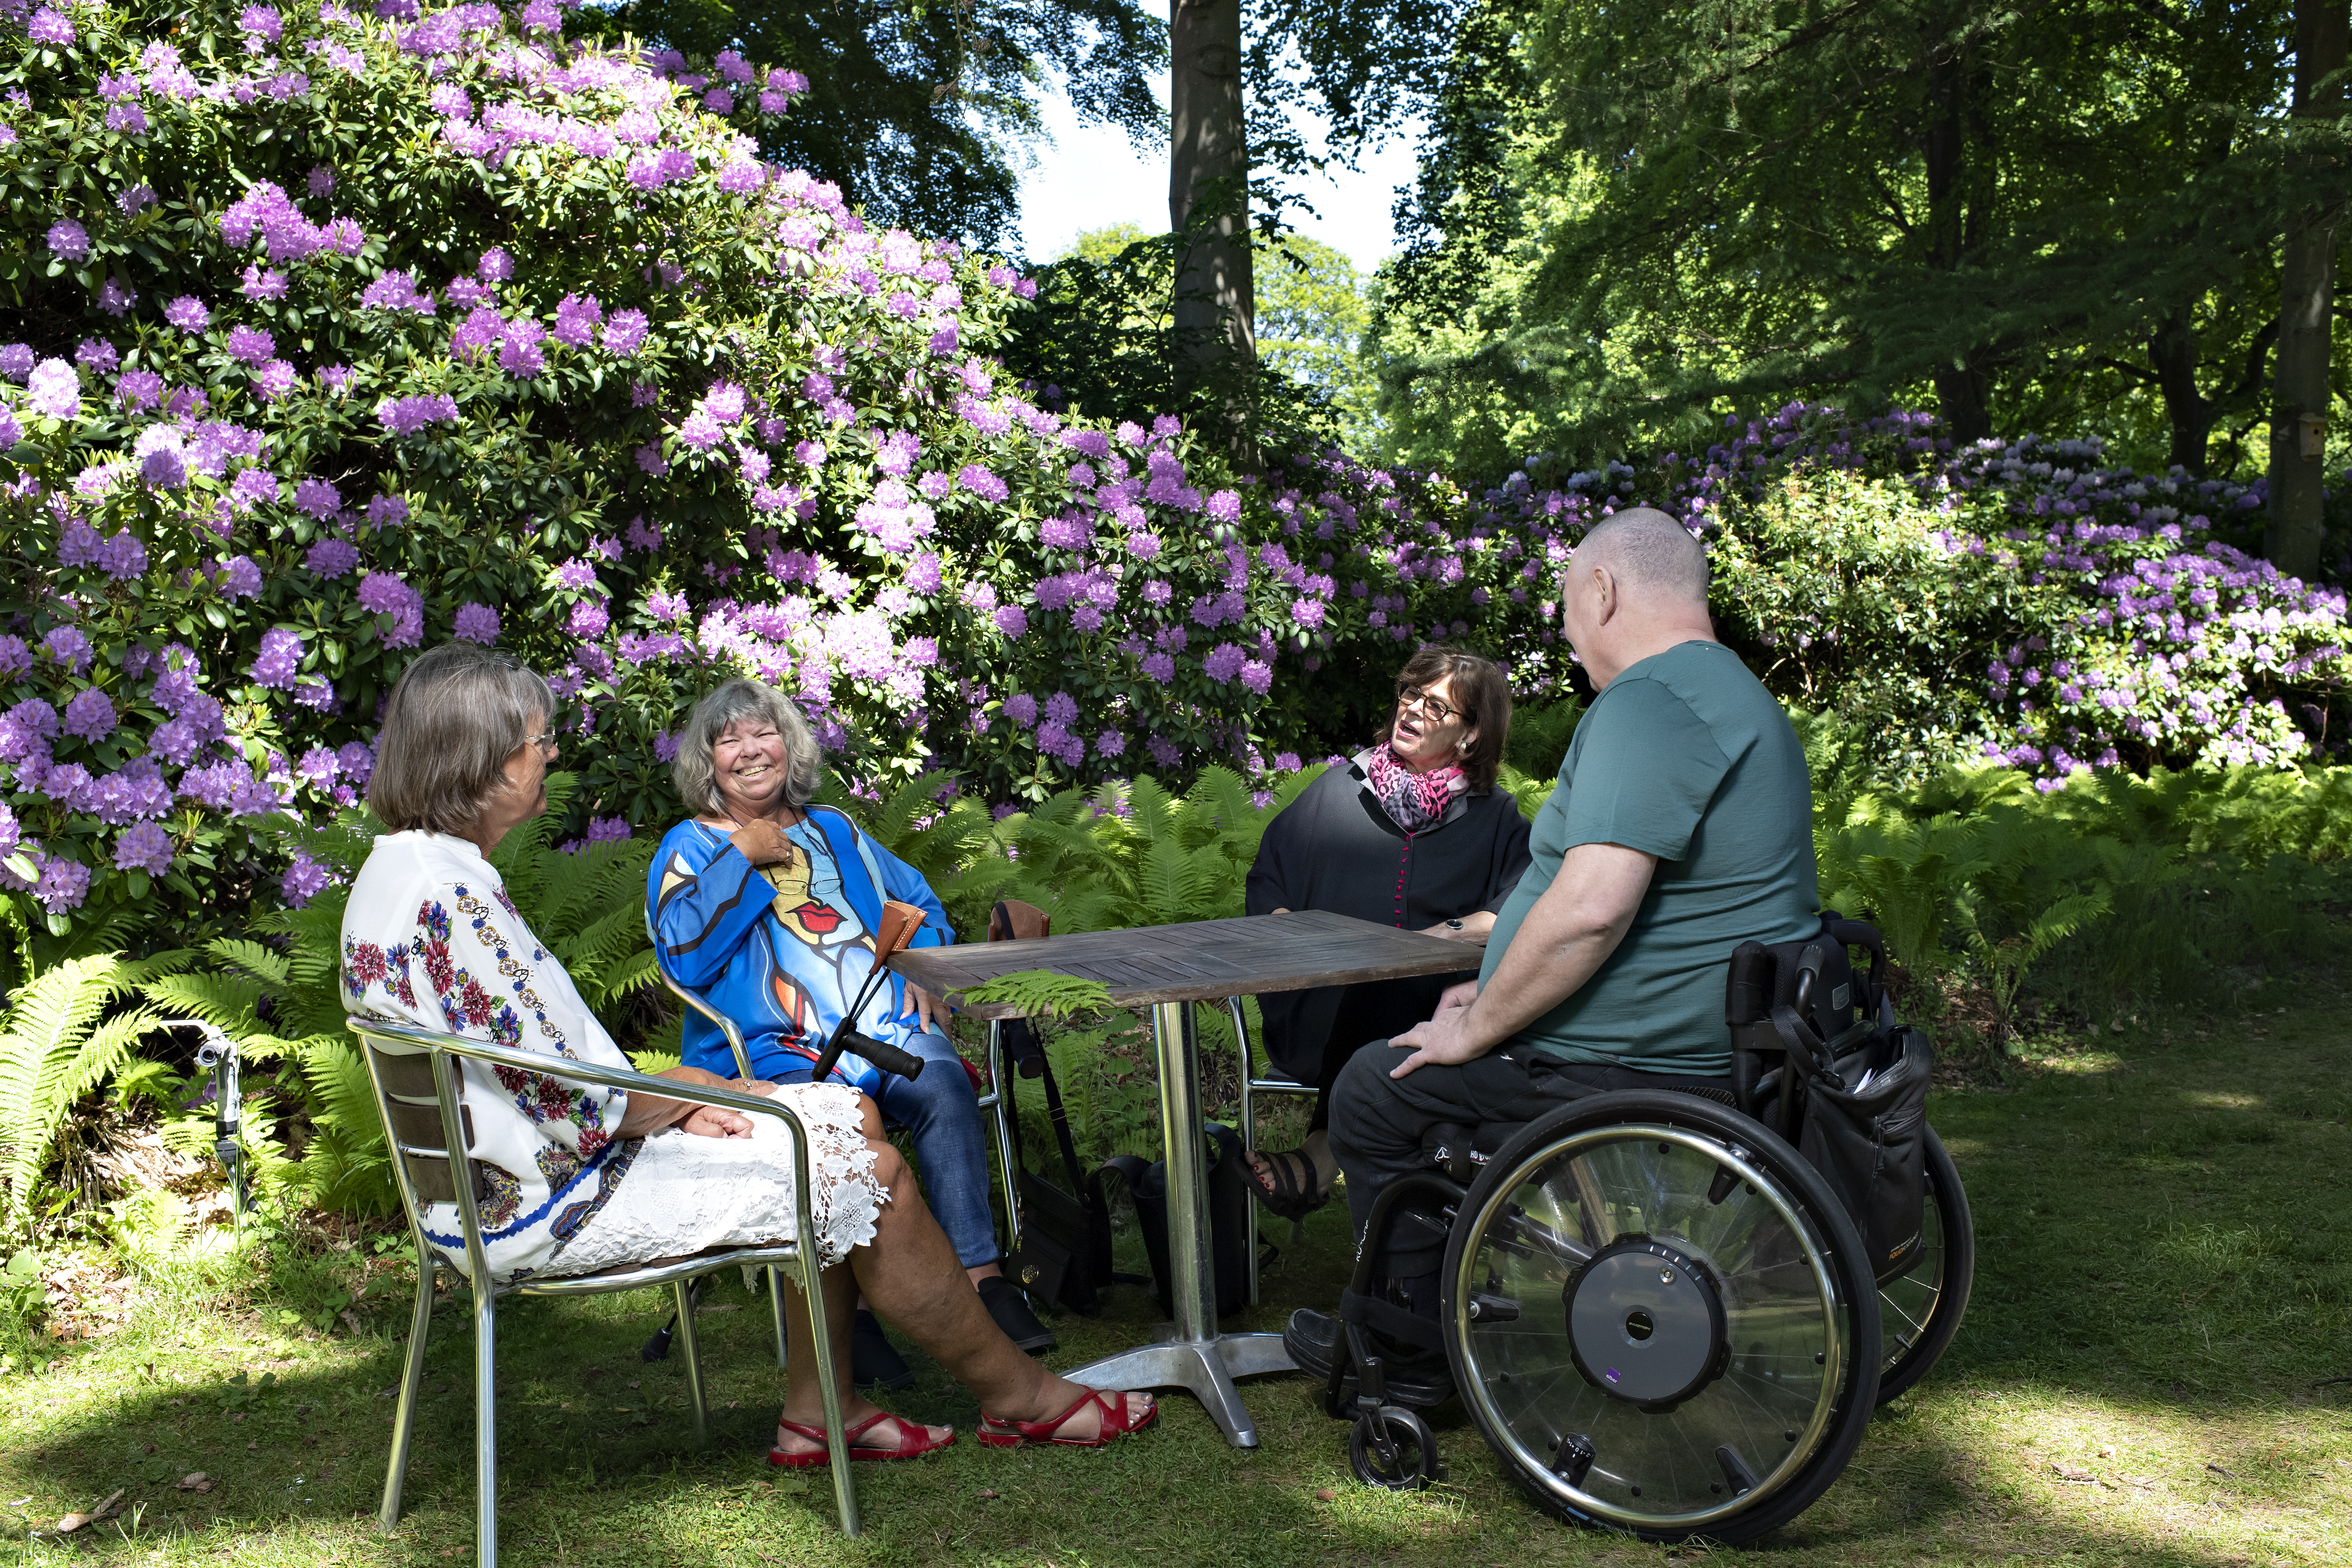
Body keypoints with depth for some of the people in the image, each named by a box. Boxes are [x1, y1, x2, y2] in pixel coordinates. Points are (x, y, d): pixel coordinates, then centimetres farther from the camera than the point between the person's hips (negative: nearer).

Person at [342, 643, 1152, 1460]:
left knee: (848, 1115, 8)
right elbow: (570, 1107, -24)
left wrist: (666, 1097, 3)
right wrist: (689, 1094, -6)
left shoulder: (402, 866, 9)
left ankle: (816, 1412, 11)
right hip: (539, 1205, -11)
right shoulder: (449, 894, -24)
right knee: (867, 1174, -8)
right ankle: (1019, 1395, 11)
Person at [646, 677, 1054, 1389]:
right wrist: (744, 856, -3)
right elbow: (684, 957, -6)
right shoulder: (690, 848, 13)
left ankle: (983, 1277, -36)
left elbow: (919, 901, 31)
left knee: (943, 1086, -31)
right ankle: (846, 1312, -32)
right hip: (782, 1054, -3)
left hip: (890, 1029, 3)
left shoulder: (833, 831, 27)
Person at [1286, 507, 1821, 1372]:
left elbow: (1590, 909, -31)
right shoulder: (1736, 695, 15)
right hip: (1719, 1042, 11)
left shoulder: (1648, 701, -21)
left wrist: (1478, 1030, -16)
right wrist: (1499, 993, 19)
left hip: (1636, 1068, -11)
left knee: (1372, 1092, 4)